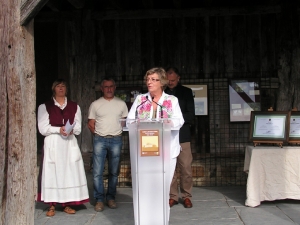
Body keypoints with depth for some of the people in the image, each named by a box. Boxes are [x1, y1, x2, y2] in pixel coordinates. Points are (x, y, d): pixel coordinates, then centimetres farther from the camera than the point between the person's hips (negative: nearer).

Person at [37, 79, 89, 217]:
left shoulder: (74, 107, 12)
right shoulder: (44, 107, 4)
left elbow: (78, 128, 9)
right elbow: (43, 128, -3)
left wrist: (71, 130, -12)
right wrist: (59, 129, -16)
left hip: (70, 143, 2)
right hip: (52, 143, -2)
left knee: (70, 172, 0)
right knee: (52, 172, -3)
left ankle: (67, 204, 8)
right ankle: (52, 205, 3)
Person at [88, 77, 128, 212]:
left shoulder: (121, 104, 8)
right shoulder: (95, 104, 5)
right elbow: (91, 124, 8)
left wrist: (118, 133, 3)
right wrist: (98, 135, 0)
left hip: (116, 140, 1)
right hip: (100, 140, -1)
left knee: (114, 172, 8)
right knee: (97, 172, -4)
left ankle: (110, 197, 19)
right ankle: (99, 199, 5)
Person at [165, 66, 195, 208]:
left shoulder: (186, 92, 7)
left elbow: (191, 115, 0)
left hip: (182, 135, -1)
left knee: (186, 168, -1)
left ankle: (186, 196, 12)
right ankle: (172, 196, 12)